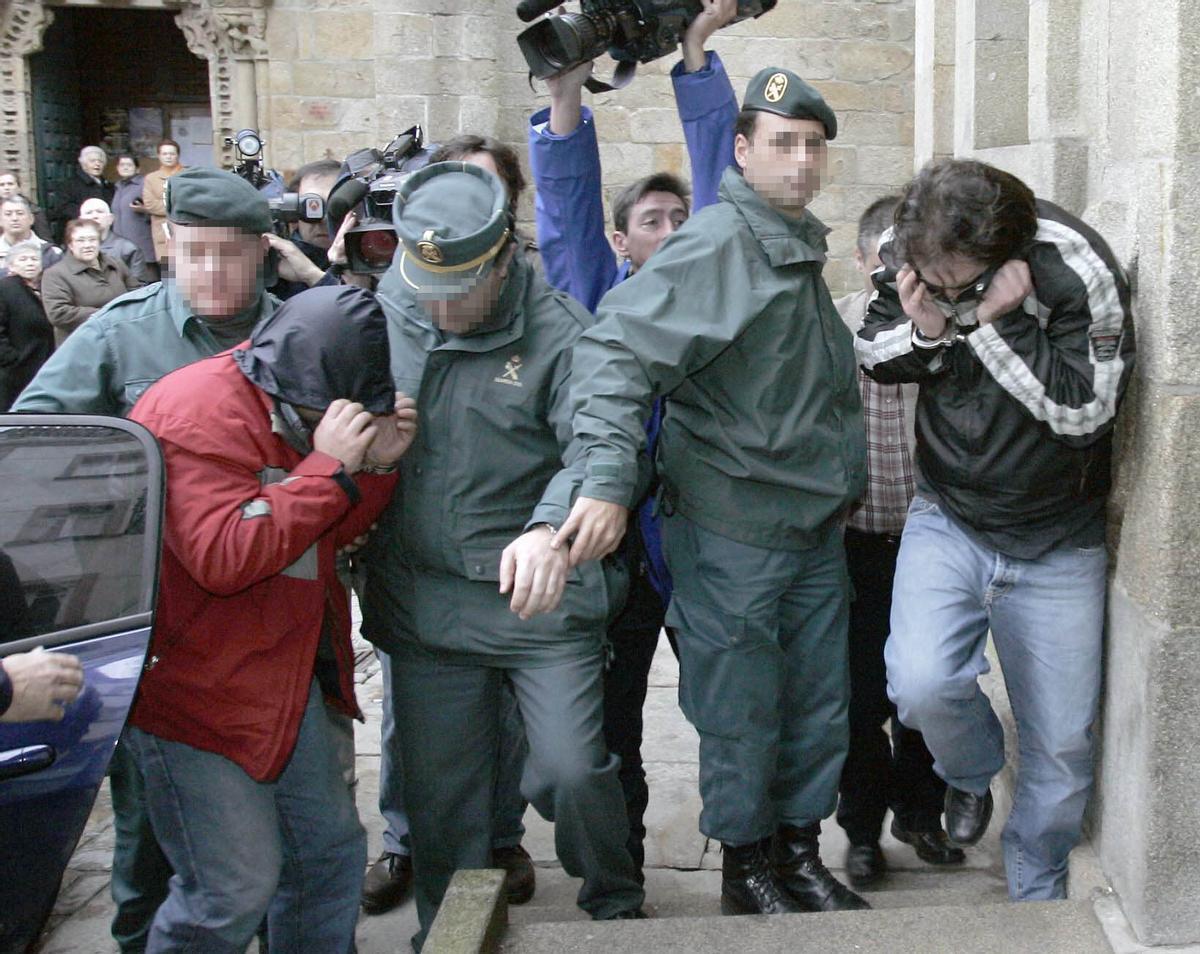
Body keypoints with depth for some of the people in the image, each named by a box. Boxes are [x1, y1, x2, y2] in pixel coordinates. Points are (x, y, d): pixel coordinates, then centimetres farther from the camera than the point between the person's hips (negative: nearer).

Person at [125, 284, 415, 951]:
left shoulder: (308, 409, 6)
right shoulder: (198, 412, -20)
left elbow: (335, 533, 13)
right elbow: (223, 558, -29)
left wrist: (378, 463, -6)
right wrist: (328, 467, -27)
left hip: (286, 677, 9)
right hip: (193, 686, -9)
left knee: (332, 852, 15)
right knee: (235, 889, -6)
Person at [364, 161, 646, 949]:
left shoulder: (558, 331, -10)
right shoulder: (383, 317, 3)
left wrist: (551, 528, -38)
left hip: (540, 604, -4)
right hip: (421, 608, 4)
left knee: (572, 770, -9)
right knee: (440, 795, 12)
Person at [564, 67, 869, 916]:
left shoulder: (802, 249, 12)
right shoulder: (717, 245, -16)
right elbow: (617, 346, -26)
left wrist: (841, 487, 18)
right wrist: (609, 480, -35)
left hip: (816, 526, 8)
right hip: (734, 533, -8)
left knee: (819, 704, 15)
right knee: (742, 711, 5)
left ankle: (799, 852, 31)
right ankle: (746, 864, 24)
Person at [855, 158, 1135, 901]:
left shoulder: (1079, 274, -21)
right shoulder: (904, 263, -10)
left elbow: (1084, 407, -21)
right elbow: (871, 356, 5)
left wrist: (994, 323, -31)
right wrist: (921, 331, -17)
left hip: (1057, 546, -1)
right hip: (948, 523, 2)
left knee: (1063, 745, 5)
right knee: (922, 686, -23)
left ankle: (1038, 891, 33)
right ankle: (973, 774, 14)